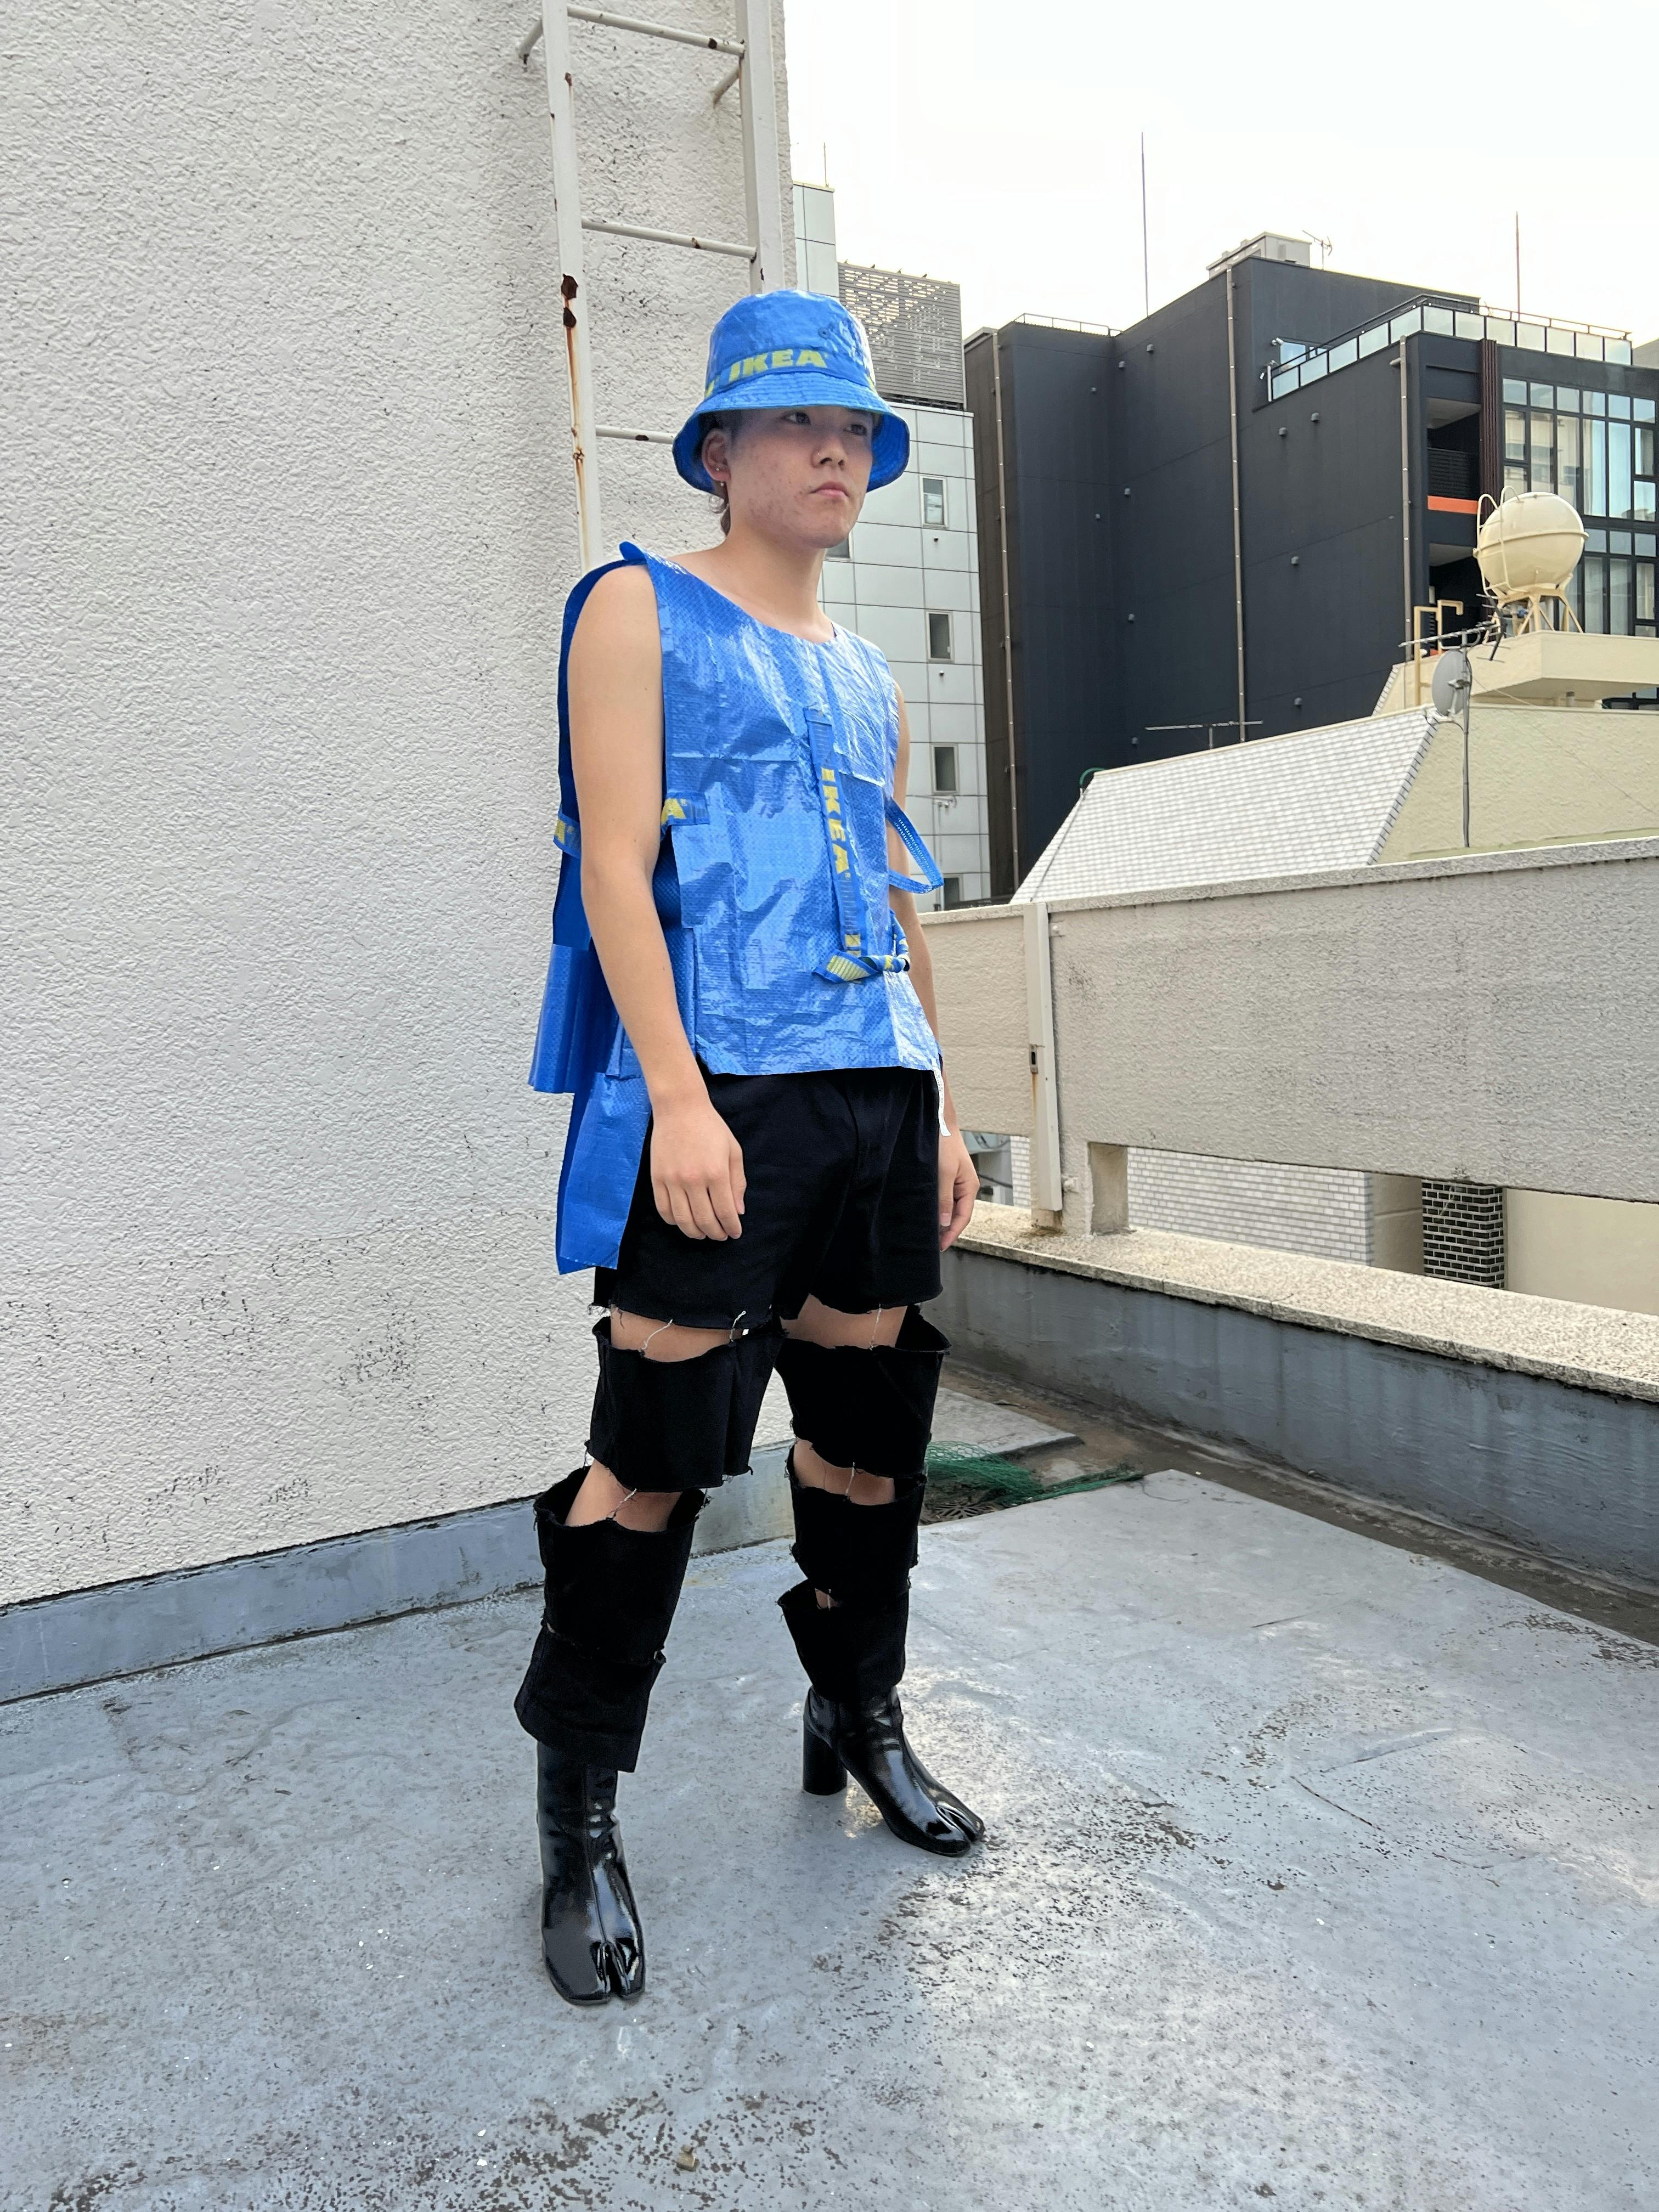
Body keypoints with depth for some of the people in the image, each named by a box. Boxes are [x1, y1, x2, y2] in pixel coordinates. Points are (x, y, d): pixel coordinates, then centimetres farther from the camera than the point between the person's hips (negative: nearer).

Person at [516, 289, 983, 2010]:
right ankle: (579, 1815, 12)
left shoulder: (866, 678, 22)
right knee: (657, 1446, -5)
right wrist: (678, 1096, -18)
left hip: (876, 1095, 7)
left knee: (868, 1422, 13)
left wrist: (941, 1110, 17)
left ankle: (858, 1711, 33)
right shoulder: (642, 612, 4)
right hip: (720, 1094, -6)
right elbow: (616, 864, -8)